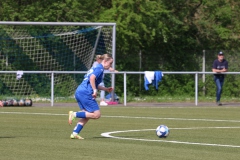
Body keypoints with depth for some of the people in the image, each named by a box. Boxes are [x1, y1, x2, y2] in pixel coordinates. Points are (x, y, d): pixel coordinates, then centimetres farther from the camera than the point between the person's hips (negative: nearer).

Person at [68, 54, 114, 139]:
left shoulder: (96, 68, 24)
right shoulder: (100, 68, -5)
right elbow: (92, 78, -23)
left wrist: (106, 89, 32)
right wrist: (95, 90, -18)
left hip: (79, 91, 10)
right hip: (85, 93, -10)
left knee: (87, 115, 11)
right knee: (97, 114, -7)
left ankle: (75, 133, 3)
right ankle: (74, 114, -10)